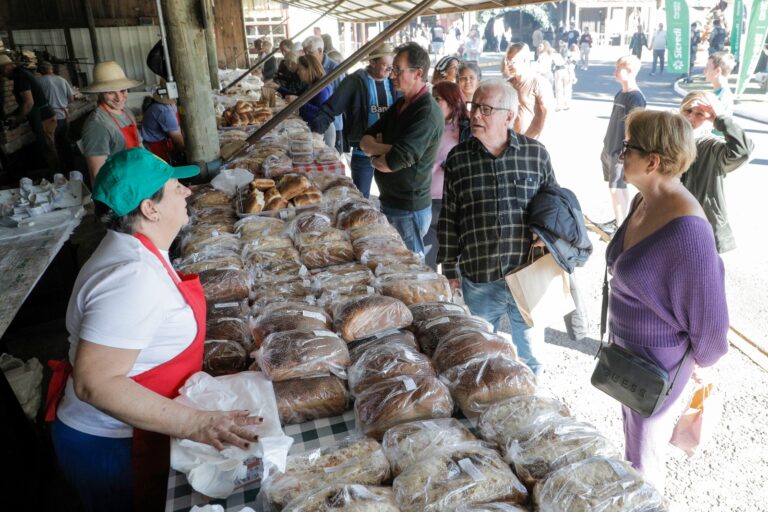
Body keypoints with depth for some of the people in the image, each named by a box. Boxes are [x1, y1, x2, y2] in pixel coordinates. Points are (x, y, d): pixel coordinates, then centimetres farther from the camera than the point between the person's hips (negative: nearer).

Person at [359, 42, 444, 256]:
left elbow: (393, 163, -27)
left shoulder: (427, 113, -20)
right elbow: (365, 140, 5)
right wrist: (387, 148, -15)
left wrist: (375, 156, -5)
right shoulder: (401, 105, 9)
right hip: (389, 201, 9)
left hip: (409, 209, -9)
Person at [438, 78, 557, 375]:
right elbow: (449, 220, 1)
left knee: (528, 349, 20)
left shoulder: (536, 154, -5)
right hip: (479, 279, 0)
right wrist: (450, 270, 3)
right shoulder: (458, 158, -4)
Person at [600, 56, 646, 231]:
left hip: (620, 152, -8)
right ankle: (618, 220, 27)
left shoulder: (636, 97, -16)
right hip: (609, 149, 8)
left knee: (617, 188, -2)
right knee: (614, 187, 15)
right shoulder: (620, 93, 10)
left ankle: (620, 225, 9)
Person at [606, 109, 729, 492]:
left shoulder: (686, 229, -32)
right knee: (632, 440, 30)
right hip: (626, 350, 8)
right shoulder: (643, 202, -4)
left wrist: (697, 362, -5)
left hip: (657, 365, -8)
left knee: (645, 457, 16)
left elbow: (710, 317, -23)